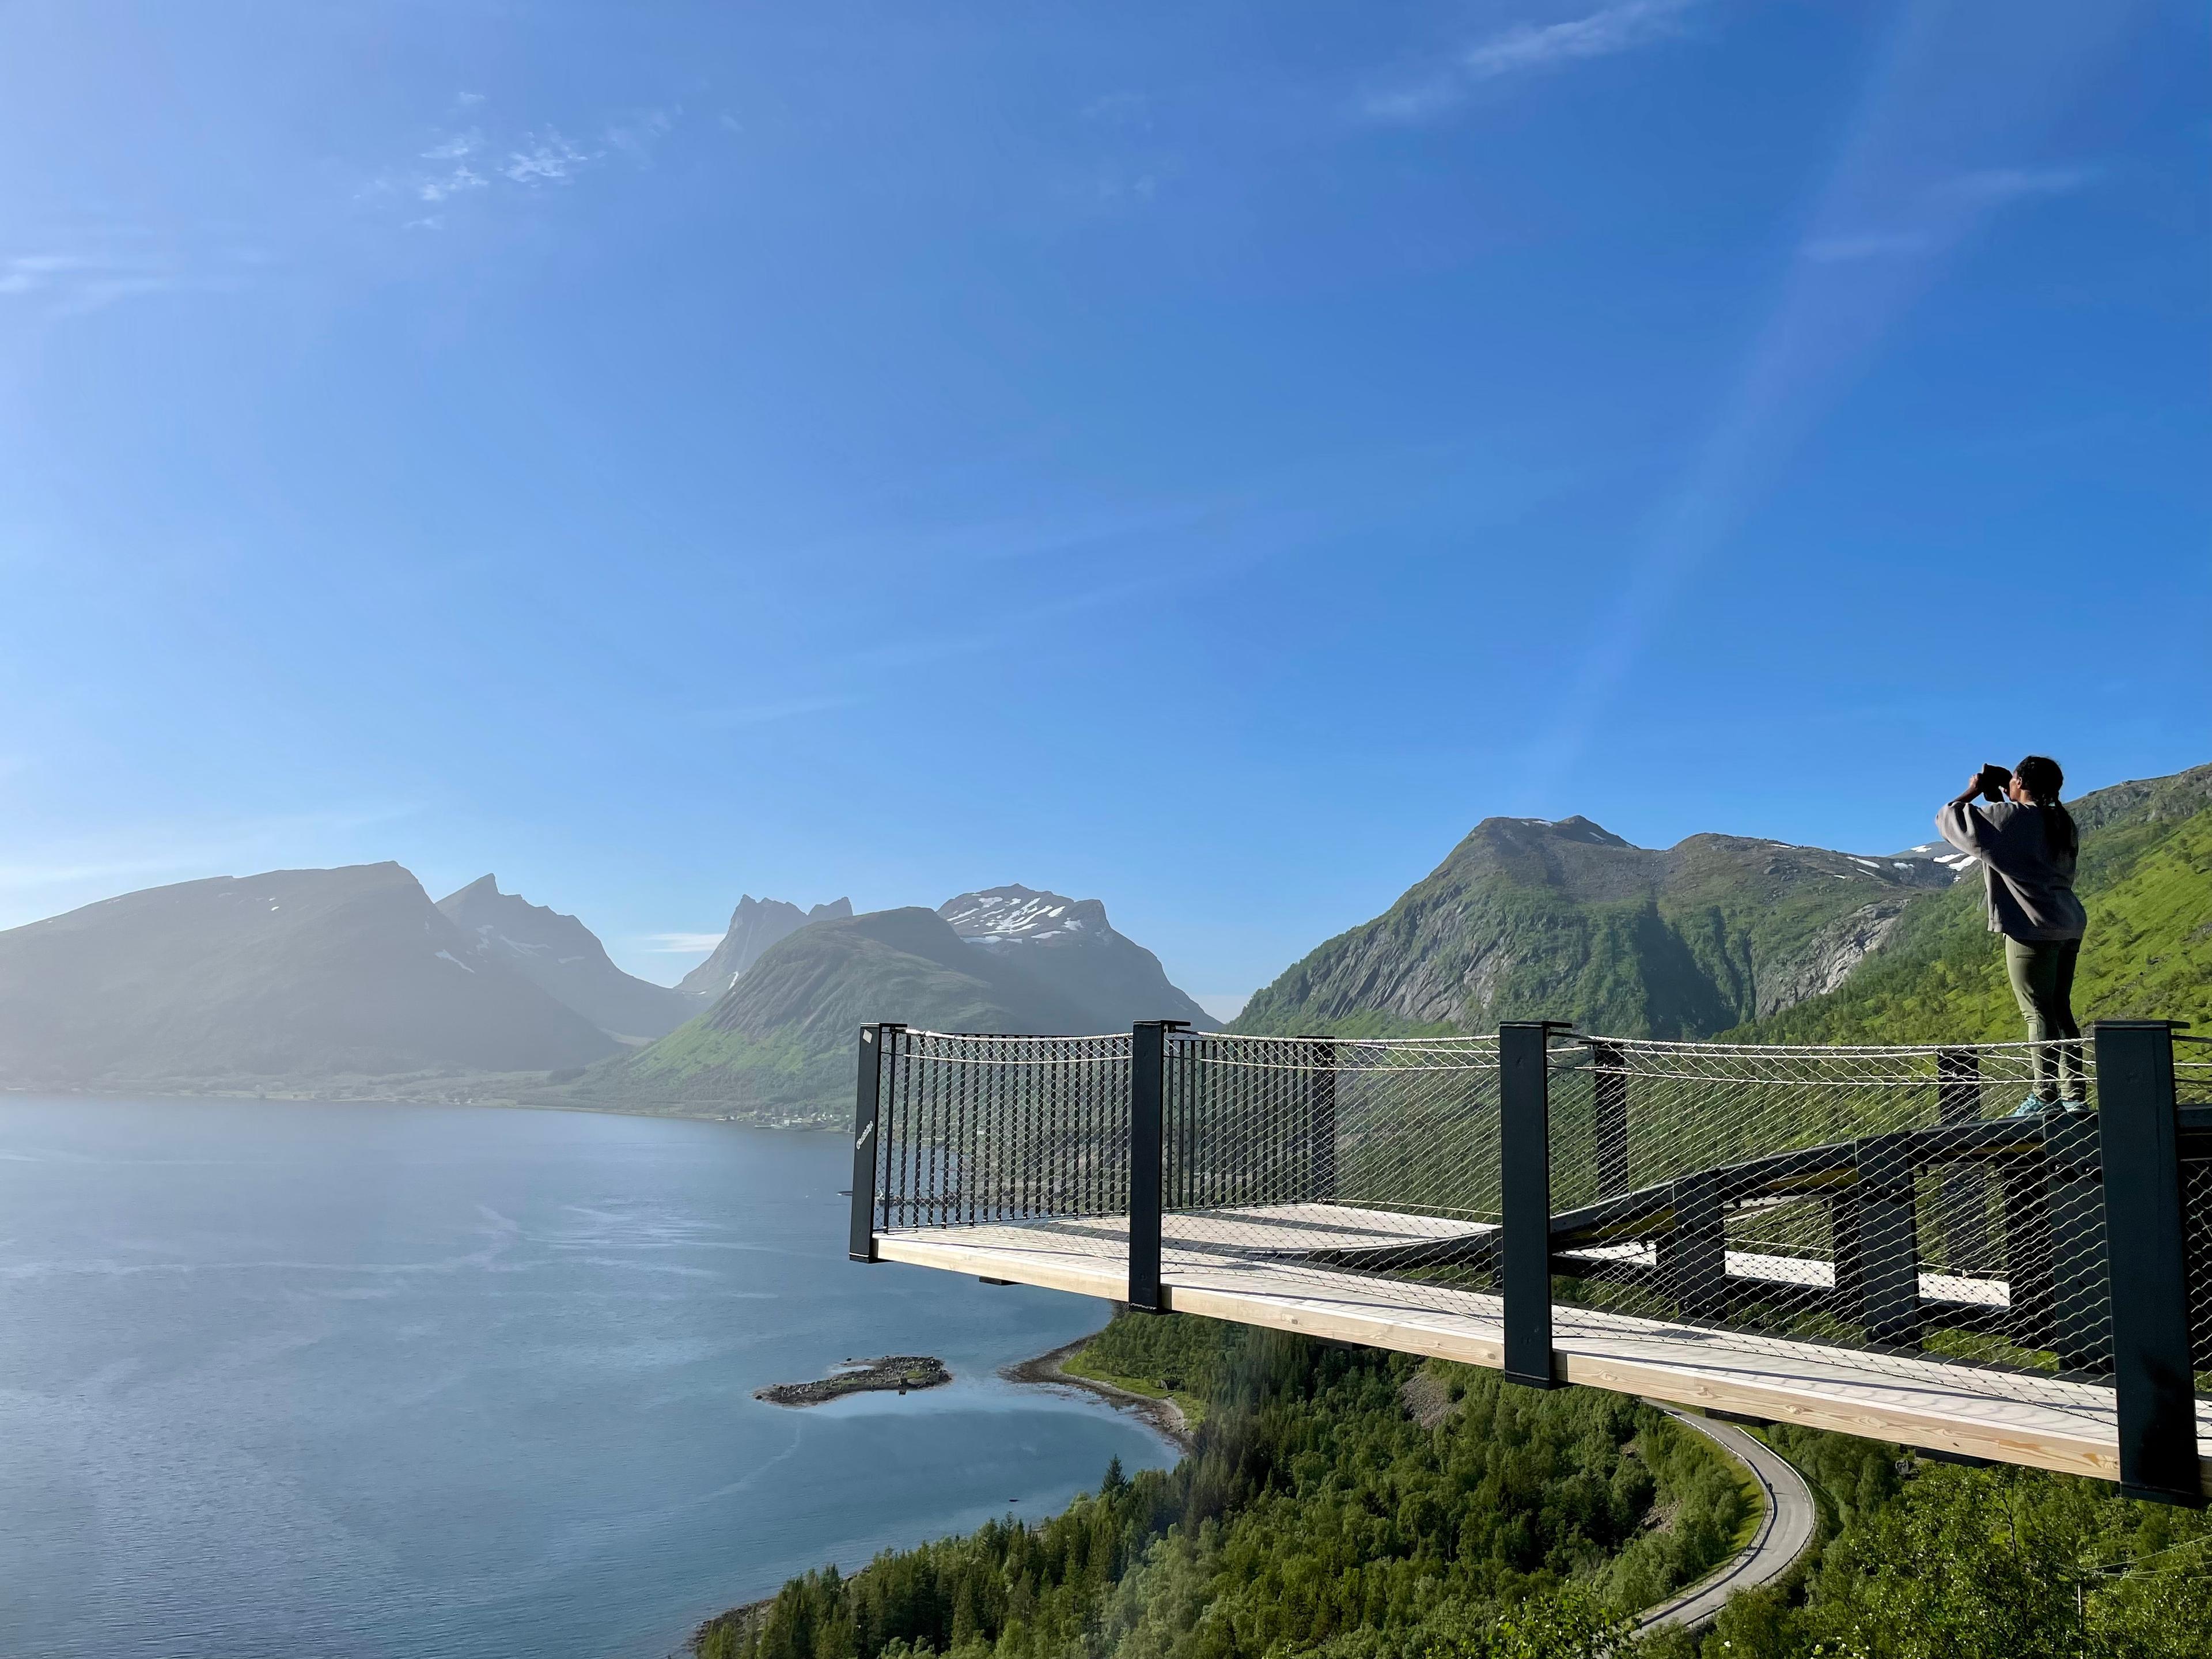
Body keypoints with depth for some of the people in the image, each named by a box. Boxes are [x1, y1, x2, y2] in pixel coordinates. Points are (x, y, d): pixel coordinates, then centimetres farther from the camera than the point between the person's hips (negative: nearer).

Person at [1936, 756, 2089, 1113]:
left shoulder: (2009, 818, -12)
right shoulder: (2062, 823, 11)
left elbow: (1947, 818, -6)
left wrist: (1975, 791, 9)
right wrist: (2012, 801, 24)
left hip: (2034, 929, -8)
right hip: (2069, 926, 8)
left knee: (2038, 1013, -6)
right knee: (2060, 1010, 12)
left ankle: (2045, 1096, -5)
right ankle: (2075, 1094, 14)